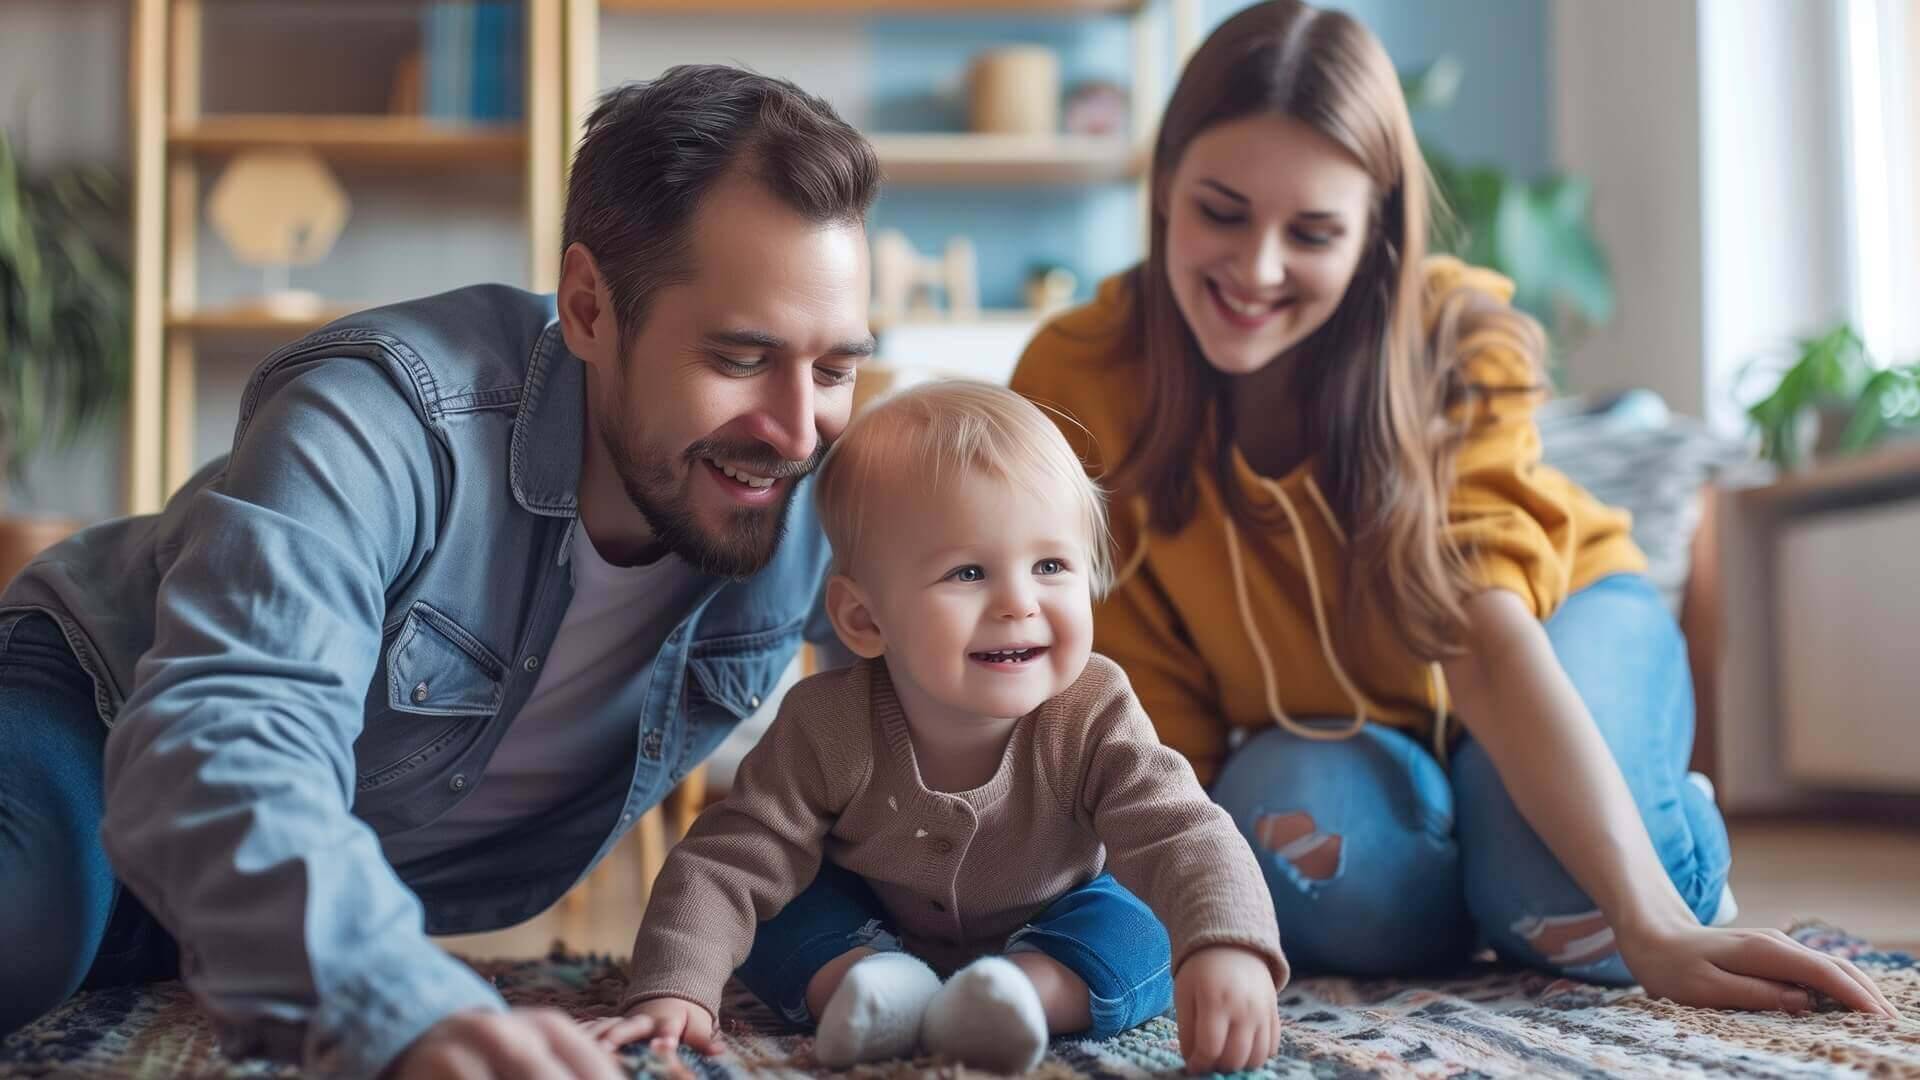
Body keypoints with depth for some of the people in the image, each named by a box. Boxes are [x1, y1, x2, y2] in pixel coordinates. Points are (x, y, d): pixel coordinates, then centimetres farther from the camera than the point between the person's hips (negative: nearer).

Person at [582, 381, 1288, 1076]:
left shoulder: (1093, 720, -30)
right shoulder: (829, 729, -28)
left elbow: (1186, 837, -40)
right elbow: (727, 862, -26)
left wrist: (1228, 949, -62)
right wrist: (673, 990, -42)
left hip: (1051, 932, 0)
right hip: (866, 934, 0)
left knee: (1139, 934, -24)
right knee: (780, 911, -20)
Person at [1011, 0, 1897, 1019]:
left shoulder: (1456, 343, -25)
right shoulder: (1076, 387, -24)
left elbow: (1487, 631, -35)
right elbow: (1147, 709, -18)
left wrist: (1651, 924, -46)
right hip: (1320, 739, 1)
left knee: (1563, 909, -32)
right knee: (1357, 895, -34)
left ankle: (1681, 831, 4)